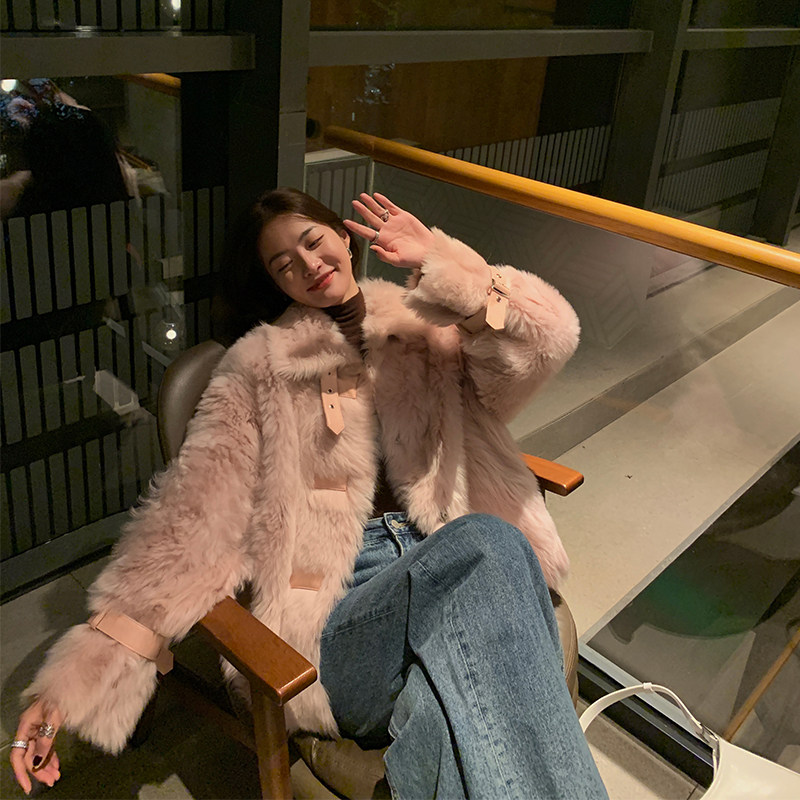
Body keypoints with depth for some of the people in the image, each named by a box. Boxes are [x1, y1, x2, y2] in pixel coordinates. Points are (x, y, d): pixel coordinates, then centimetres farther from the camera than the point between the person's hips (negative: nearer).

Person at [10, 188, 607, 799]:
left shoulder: (426, 330, 17)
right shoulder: (260, 365, 10)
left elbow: (543, 342, 0)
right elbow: (191, 517, 1)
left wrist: (440, 263, -11)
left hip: (454, 571, 2)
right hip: (343, 612, -2)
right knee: (485, 542, -32)